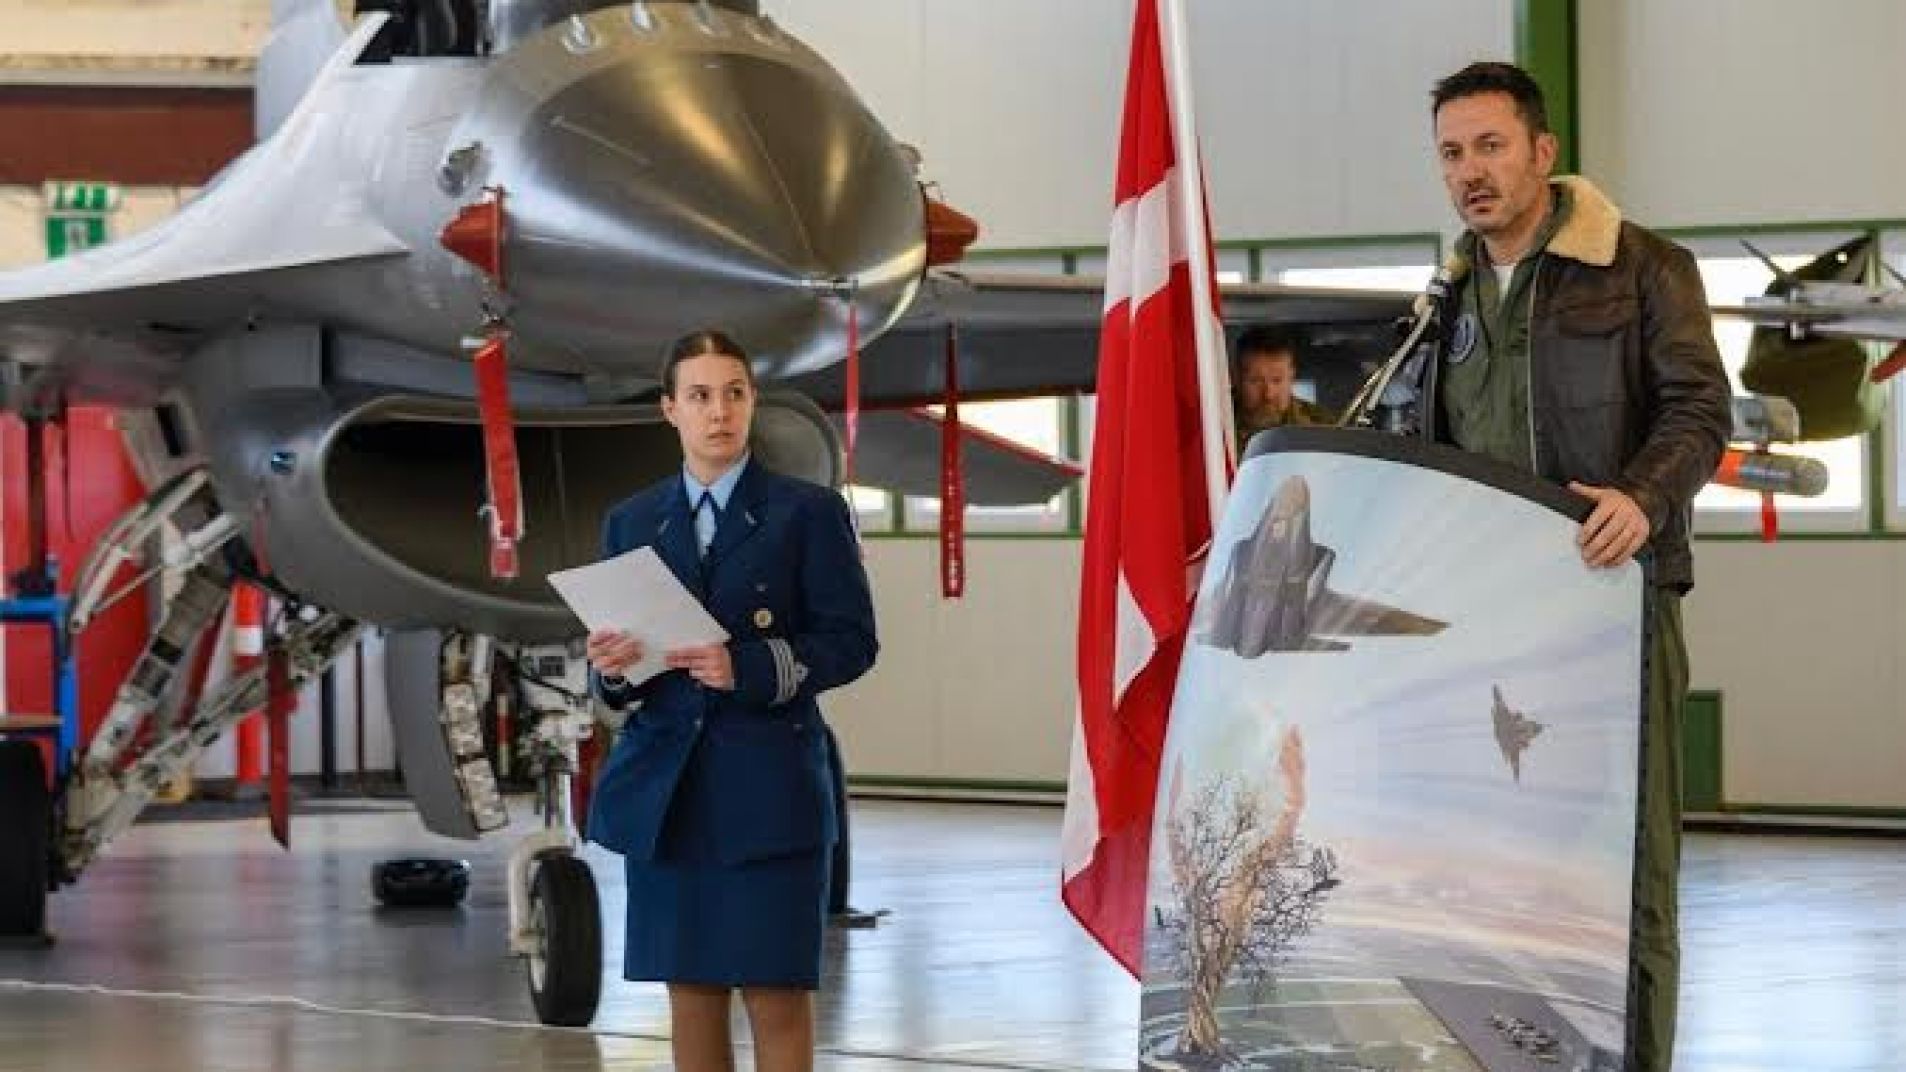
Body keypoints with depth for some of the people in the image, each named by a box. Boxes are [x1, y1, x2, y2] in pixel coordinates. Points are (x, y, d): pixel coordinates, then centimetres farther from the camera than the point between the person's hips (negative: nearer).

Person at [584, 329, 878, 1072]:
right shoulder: (632, 523, 14)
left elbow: (852, 641, -3)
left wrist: (750, 667, -17)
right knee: (690, 993, 5)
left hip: (769, 787, -3)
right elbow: (615, 671, 15)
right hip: (664, 788, 4)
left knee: (777, 995, -4)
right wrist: (611, 668, -9)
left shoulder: (809, 513, 3)